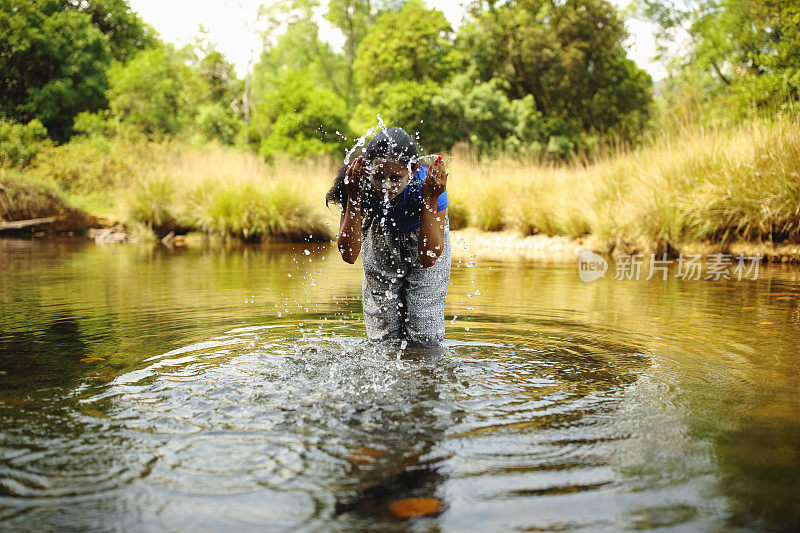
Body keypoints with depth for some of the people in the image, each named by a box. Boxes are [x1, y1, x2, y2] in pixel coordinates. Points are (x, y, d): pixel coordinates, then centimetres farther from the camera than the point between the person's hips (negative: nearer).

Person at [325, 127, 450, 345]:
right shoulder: (358, 184, -33)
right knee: (383, 336, 2)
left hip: (421, 238, -1)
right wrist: (354, 198, -43)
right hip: (381, 240, 1)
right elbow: (349, 255, -35)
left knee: (425, 338, -4)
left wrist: (430, 200, -47)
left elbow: (428, 258, -38)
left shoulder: (426, 185, -37)